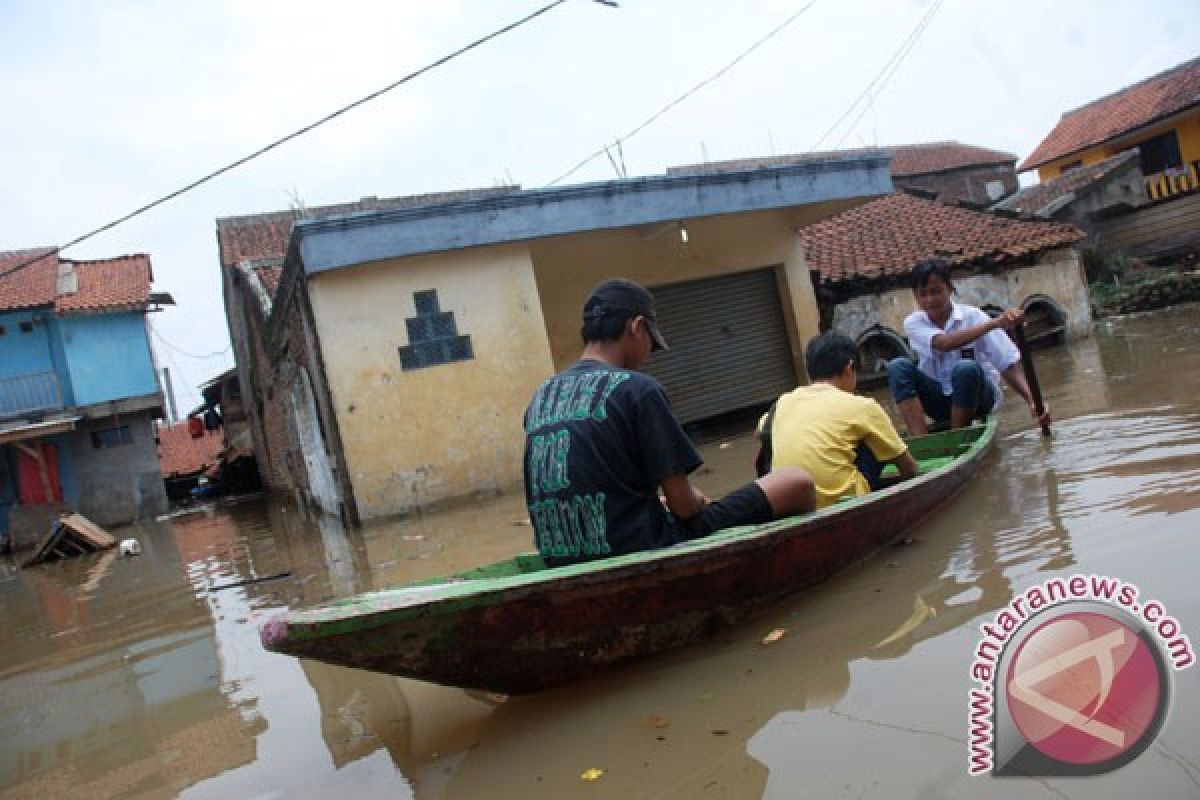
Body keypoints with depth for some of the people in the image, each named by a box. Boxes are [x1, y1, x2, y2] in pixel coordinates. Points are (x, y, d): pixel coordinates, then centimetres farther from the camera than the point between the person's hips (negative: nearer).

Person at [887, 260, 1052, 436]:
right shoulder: (913, 323, -8)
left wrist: (1033, 402, -32)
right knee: (898, 366, -24)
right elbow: (943, 343, -31)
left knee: (965, 368, -35)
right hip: (939, 398, 2)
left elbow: (1008, 364, -17)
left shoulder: (973, 316, -12)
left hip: (978, 396, -2)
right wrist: (994, 323, -42)